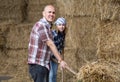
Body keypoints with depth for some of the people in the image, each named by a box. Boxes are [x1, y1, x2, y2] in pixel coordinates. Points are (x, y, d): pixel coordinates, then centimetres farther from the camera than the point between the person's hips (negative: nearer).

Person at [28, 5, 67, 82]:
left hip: (44, 64, 10)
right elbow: (50, 44, -18)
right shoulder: (41, 25, -17)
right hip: (37, 65, -10)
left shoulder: (47, 26, 15)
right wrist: (61, 60, -15)